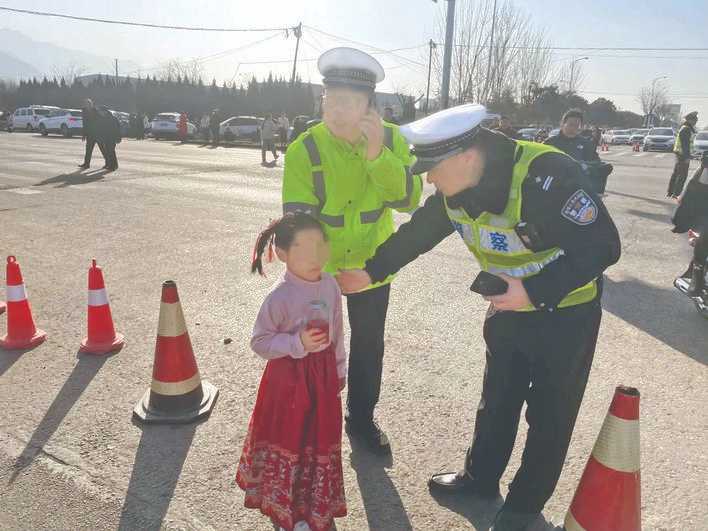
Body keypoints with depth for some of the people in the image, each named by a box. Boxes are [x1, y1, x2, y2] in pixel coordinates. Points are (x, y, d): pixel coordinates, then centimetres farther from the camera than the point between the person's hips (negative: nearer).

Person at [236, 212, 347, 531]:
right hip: (289, 378, -5)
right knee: (287, 442, 12)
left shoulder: (331, 286, -5)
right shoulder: (280, 298, -22)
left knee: (320, 440, 18)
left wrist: (339, 369, 14)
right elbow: (259, 342, -16)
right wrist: (297, 343, -28)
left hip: (323, 376, 5)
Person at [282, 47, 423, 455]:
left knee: (369, 344, 16)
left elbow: (408, 198, -22)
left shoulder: (392, 140, -12)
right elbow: (298, 217, -19)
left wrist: (377, 154, -33)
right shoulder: (305, 147, -19)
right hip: (319, 267, -2)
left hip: (373, 263, 2)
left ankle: (362, 418, 39)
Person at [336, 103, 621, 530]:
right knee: (497, 398, 20)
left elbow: (602, 246, -29)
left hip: (565, 311, -6)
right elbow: (417, 232, 1)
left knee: (550, 412, 10)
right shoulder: (455, 185, -11)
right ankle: (481, 477, 41)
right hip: (510, 307, 7)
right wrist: (370, 272, -1)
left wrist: (536, 293, -33)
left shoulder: (544, 177, -33)